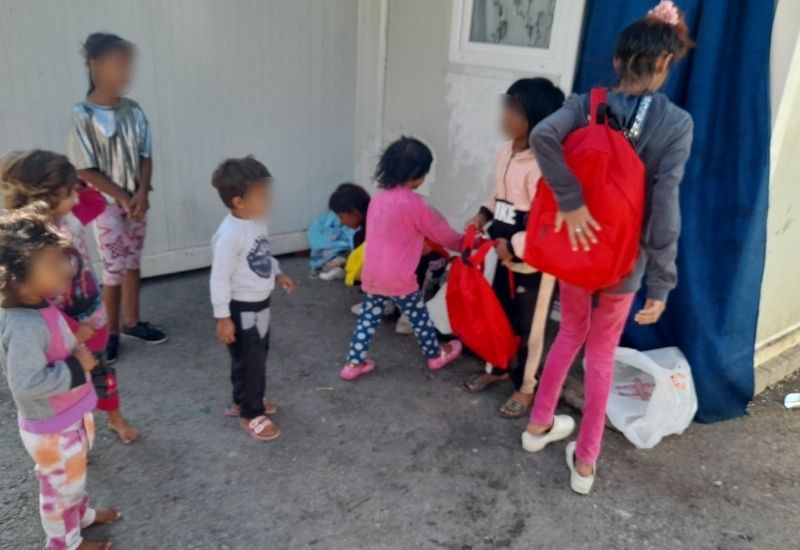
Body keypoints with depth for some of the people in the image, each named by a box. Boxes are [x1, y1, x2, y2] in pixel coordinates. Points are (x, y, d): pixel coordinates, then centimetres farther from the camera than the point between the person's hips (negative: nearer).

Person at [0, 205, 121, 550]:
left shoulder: (39, 308, -5)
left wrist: (78, 354, -4)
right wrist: (77, 367, -30)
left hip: (68, 417, 9)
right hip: (51, 429, -9)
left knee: (73, 478, 31)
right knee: (61, 487, 16)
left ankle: (82, 514, 56)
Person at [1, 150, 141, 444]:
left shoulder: (70, 217, -11)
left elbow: (97, 203, 12)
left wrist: (77, 185, -8)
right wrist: (73, 330, -21)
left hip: (94, 317, 6)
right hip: (65, 332, -6)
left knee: (100, 369, 27)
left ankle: (115, 418, 51)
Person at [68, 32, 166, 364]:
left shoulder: (133, 111, 0)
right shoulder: (83, 115, -14)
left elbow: (146, 157, 2)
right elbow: (86, 170, -13)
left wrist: (142, 194, -12)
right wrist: (124, 198, -15)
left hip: (136, 202, 5)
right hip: (106, 205, -5)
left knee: (133, 264, 14)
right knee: (114, 270, 2)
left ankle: (131, 322, 29)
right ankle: (112, 332, 18)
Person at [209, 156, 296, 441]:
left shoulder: (256, 223, 2)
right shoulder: (229, 234, -26)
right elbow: (219, 278, -23)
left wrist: (277, 273, 7)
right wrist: (223, 318, -21)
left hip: (260, 304, 9)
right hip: (241, 309, -9)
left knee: (257, 356, 23)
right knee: (249, 361, 5)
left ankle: (242, 400, 42)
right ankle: (251, 414, 23)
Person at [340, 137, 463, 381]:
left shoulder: (379, 199, 6)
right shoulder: (414, 203, -16)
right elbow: (441, 233, -3)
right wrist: (464, 243, 15)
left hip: (371, 275, 6)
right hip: (398, 278, -6)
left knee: (368, 319, 17)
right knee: (419, 318, 15)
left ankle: (354, 363, 21)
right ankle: (436, 355, 34)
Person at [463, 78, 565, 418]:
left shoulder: (543, 165, -25)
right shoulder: (505, 152, 3)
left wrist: (513, 246, -23)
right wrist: (483, 216, 0)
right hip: (507, 254, 8)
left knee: (529, 325, 8)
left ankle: (526, 388, 27)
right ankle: (497, 369, 43)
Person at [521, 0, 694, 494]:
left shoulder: (587, 105, -6)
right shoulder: (676, 123, -11)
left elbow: (542, 136, -28)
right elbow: (665, 207, -17)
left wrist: (570, 203, -25)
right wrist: (661, 283, -14)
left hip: (578, 247, 2)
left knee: (571, 332, 24)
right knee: (602, 352, 13)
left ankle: (539, 425, 36)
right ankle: (585, 462, 24)